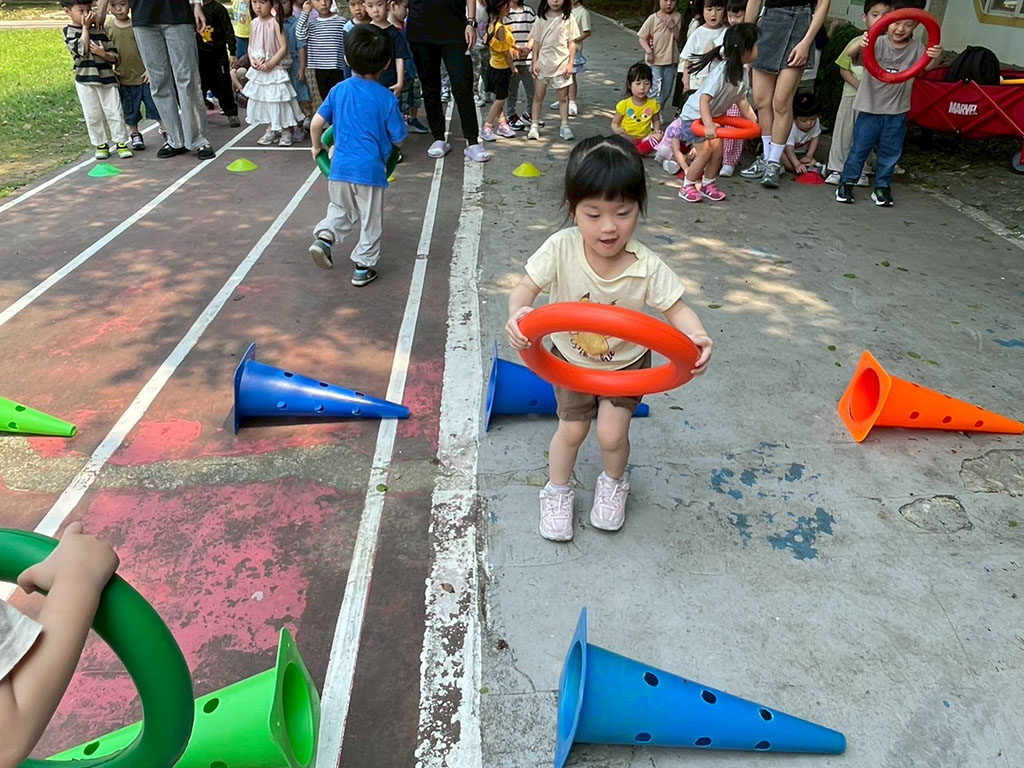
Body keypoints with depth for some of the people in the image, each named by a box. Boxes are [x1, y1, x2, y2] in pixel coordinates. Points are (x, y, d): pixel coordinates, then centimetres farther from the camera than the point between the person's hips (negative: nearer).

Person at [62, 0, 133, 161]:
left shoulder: (100, 30, 7)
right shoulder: (69, 31, 1)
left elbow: (114, 55, 5)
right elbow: (81, 50, -16)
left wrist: (104, 54, -17)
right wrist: (85, 27, -8)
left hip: (107, 78, 1)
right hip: (85, 81, -1)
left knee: (115, 112, 0)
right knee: (93, 116, 4)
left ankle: (121, 142, 8)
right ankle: (100, 144, 14)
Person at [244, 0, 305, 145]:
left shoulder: (275, 23, -12)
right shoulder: (254, 23, 4)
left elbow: (283, 47, -16)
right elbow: (250, 45, 11)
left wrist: (270, 64, -20)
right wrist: (252, 59, -8)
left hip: (275, 69, -6)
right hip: (258, 70, 6)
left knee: (279, 99, -3)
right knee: (263, 99, 12)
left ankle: (286, 131, 8)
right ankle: (271, 130, 24)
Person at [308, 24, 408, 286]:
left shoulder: (338, 90, 3)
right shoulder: (386, 98, -7)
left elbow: (316, 123, 2)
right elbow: (398, 138, -3)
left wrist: (317, 147, 20)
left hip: (339, 167, 4)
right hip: (370, 169, -3)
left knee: (340, 210, 26)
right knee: (370, 222, 12)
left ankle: (324, 237, 3)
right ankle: (363, 267, 18)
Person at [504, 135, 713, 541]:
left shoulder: (647, 267, -29)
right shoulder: (561, 248, -29)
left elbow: (675, 308, -20)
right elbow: (527, 286, -23)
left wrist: (697, 336, -41)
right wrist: (517, 313, -46)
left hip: (626, 363, 0)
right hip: (571, 359, 1)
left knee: (611, 434, -3)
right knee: (572, 430, 10)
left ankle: (613, 484, 34)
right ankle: (557, 492, 40)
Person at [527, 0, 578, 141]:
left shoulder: (568, 18, -1)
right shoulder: (541, 18, 2)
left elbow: (571, 43, 0)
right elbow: (536, 41, 5)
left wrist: (570, 64, -5)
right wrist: (534, 62, 0)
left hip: (561, 63, -1)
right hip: (543, 63, 1)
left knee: (563, 97, 5)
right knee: (538, 95, 5)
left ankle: (564, 126, 14)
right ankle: (534, 126, 12)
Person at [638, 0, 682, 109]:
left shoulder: (677, 17, -1)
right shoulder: (652, 18, -8)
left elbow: (679, 38, -3)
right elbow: (642, 37, -3)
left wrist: (672, 25, -18)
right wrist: (649, 51, -18)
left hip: (671, 60, 3)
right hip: (655, 60, -3)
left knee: (666, 92, 10)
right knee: (656, 90, -12)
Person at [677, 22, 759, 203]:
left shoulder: (742, 71, -4)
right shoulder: (722, 71, -31)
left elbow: (741, 99, 5)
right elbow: (704, 99, -37)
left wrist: (754, 120, 0)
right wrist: (709, 125, -46)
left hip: (714, 115, 8)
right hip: (695, 114, -8)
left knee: (717, 149, 0)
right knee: (705, 151, -13)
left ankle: (708, 184, 17)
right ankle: (687, 186, 2)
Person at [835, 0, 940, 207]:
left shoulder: (916, 48, 0)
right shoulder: (877, 43, -10)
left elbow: (926, 65, -11)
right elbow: (852, 56, -25)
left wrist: (935, 57, -34)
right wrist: (859, 45, -48)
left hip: (897, 112, 3)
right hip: (870, 108, -3)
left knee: (890, 152, 10)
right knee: (859, 148, 4)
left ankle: (882, 187, 22)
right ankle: (847, 182, 18)